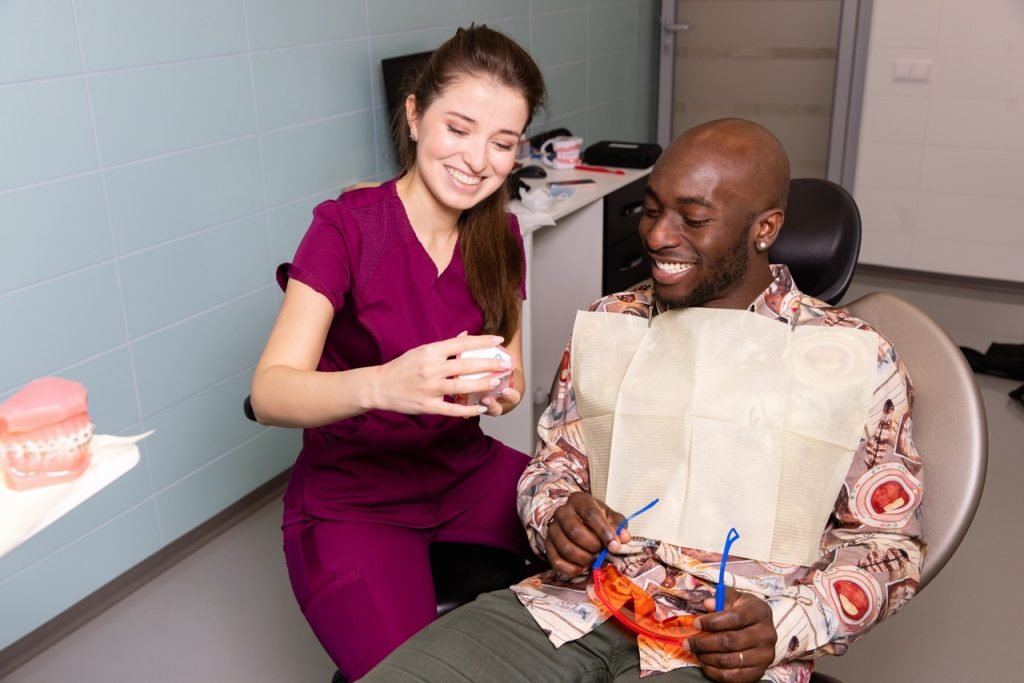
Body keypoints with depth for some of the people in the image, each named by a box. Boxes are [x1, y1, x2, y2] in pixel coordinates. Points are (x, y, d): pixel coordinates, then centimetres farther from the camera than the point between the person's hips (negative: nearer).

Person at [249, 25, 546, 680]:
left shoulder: (500, 238, 0)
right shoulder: (346, 227, -16)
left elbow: (510, 373, 2)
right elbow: (269, 394, -25)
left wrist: (499, 387, -23)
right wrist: (381, 384, -45)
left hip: (468, 474, 5)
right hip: (352, 500, -5)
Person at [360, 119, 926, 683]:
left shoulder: (855, 360, 1)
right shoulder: (605, 325, 10)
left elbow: (888, 540, 5)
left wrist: (783, 625, -12)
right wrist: (556, 518, -7)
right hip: (571, 607, 3)